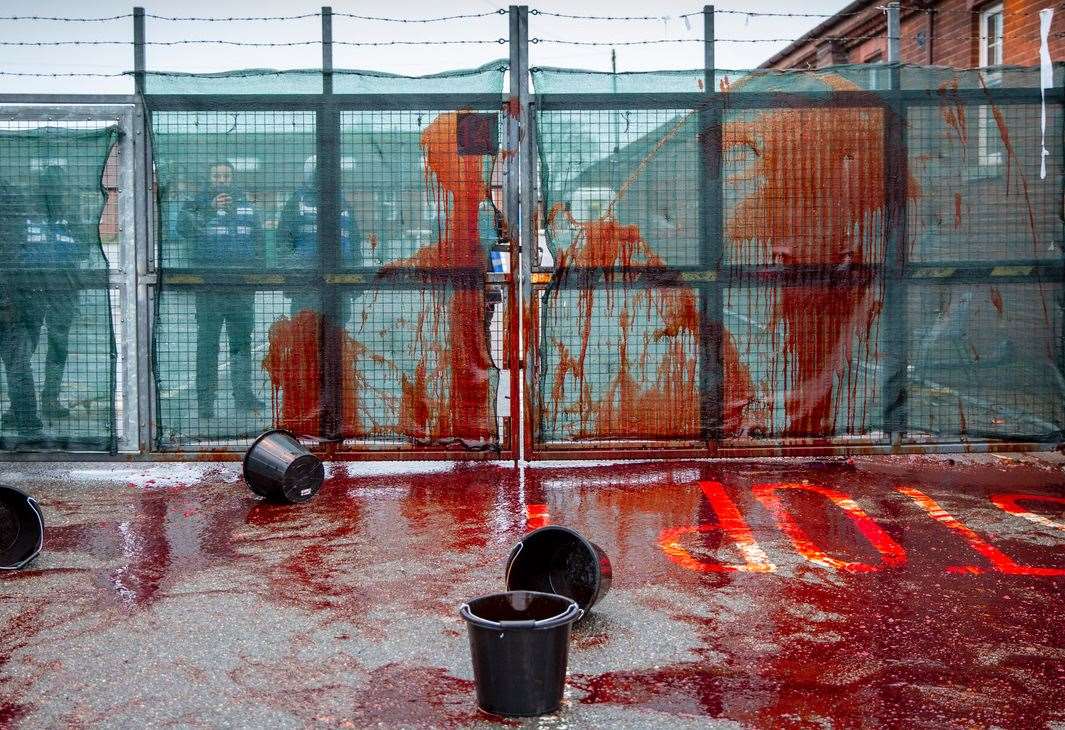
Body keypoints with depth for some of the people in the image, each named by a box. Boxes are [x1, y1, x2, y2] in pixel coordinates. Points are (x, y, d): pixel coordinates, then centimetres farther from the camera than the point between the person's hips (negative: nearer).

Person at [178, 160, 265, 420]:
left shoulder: (247, 205, 16)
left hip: (242, 285, 3)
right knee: (208, 342, -1)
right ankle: (205, 399, 4)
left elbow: (258, 240, 21)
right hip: (208, 284, -3)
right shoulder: (198, 204, 5)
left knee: (242, 340, 6)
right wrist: (210, 209, -27)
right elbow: (183, 226, -15)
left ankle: (243, 393, 13)